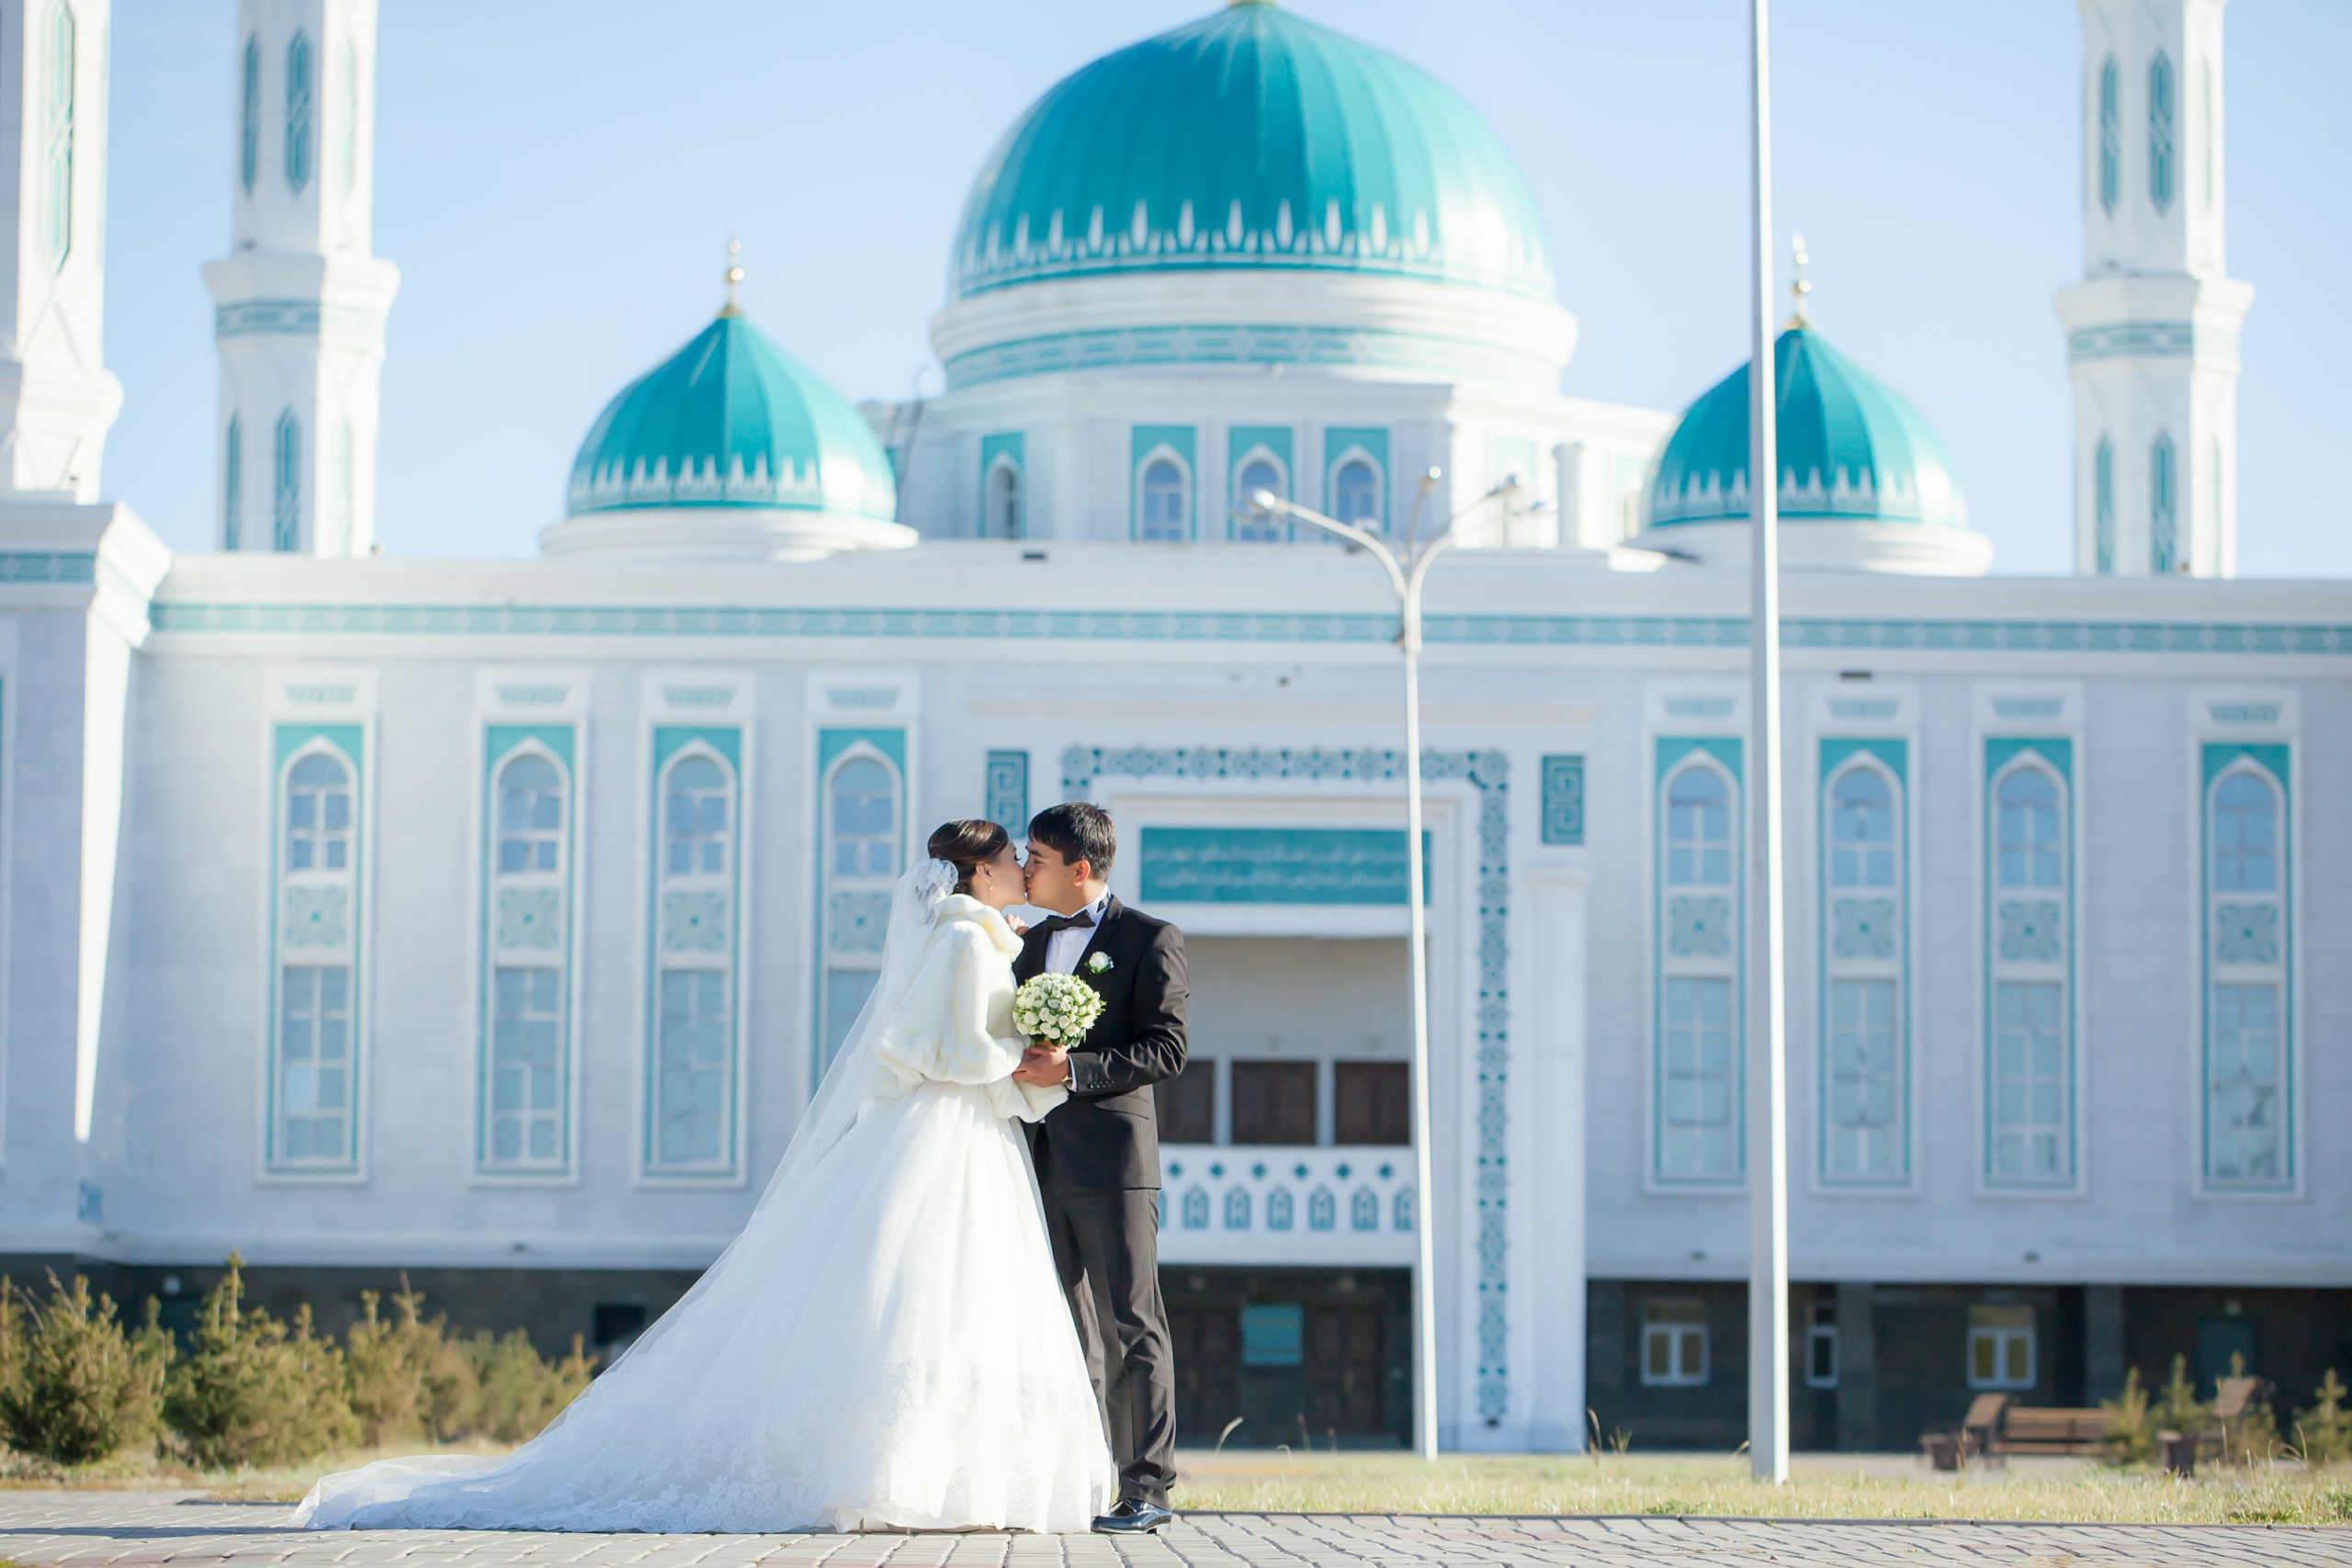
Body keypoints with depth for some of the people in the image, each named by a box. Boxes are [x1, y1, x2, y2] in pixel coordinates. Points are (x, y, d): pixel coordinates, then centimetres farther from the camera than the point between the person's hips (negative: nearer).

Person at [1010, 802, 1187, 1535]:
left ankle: (1147, 1486, -5)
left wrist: (1072, 1069, -18)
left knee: (1130, 1324, -6)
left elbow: (1166, 1049, -10)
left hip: (1110, 1153, -7)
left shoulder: (1151, 939, -1)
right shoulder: (1032, 944, 20)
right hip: (1041, 1160, 7)